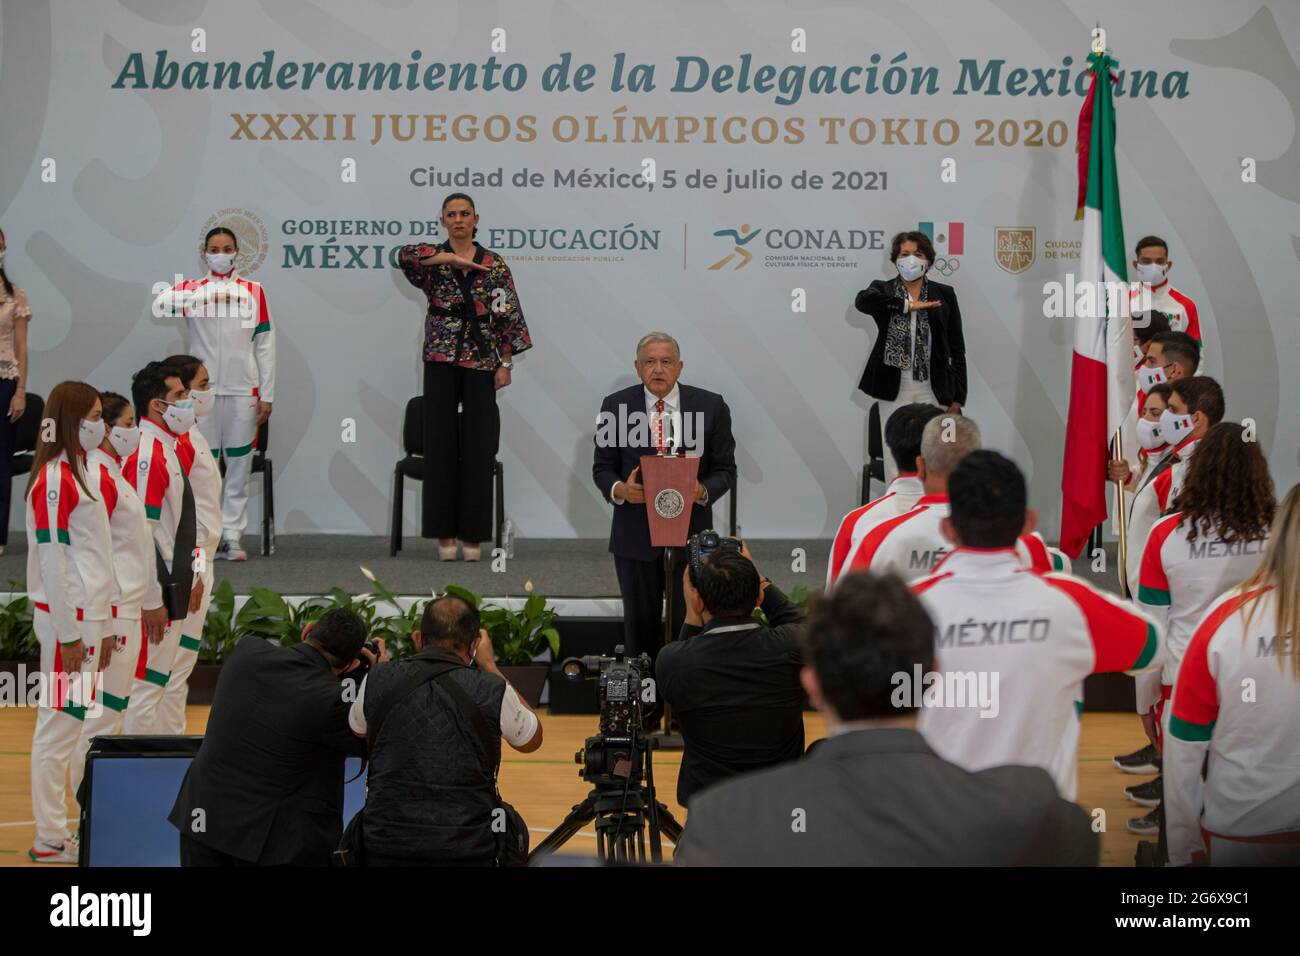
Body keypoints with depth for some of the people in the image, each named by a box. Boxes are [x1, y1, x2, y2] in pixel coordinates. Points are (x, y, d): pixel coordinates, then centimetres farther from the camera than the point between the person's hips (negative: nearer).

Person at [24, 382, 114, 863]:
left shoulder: (79, 471, 14)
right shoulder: (53, 479, -14)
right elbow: (51, 560, -17)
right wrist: (69, 634, -17)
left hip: (87, 615, 9)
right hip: (66, 618, -9)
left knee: (68, 724, 12)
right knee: (59, 724, -4)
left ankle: (56, 831, 18)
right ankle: (50, 840, 1)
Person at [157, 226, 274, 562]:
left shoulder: (254, 291, 7)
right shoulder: (192, 288, 6)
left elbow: (265, 346, 6)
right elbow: (163, 302, -16)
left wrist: (267, 395, 1)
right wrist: (207, 296, -23)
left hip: (243, 392, 0)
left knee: (239, 467, 3)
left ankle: (232, 536, 8)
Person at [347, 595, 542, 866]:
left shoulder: (378, 680, 0)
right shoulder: (491, 690, -6)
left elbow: (358, 729, 23)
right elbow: (531, 740, 15)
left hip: (386, 844, 2)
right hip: (466, 850, -2)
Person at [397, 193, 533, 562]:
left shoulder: (494, 264, 6)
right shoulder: (433, 259, 4)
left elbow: (509, 316, 3)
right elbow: (404, 255, -20)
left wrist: (506, 363, -3)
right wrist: (450, 258, -24)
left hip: (481, 363, 0)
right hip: (441, 361, 0)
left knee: (478, 447, -1)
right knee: (440, 444, 0)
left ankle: (472, 534, 5)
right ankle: (445, 534, 5)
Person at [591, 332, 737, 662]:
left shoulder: (711, 406, -2)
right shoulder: (615, 406, 0)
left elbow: (725, 470, 2)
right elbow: (602, 468, 5)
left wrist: (702, 491, -19)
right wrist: (619, 489, -18)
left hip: (690, 534, 0)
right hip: (635, 535, 0)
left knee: (688, 623, 4)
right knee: (640, 624, 10)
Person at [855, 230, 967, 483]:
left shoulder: (945, 294, 8)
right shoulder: (883, 289, 7)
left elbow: (957, 349, 8)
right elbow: (862, 300, -19)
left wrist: (957, 397, 1)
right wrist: (907, 305, -22)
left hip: (932, 390, 0)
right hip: (893, 389, 0)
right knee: (895, 461, 1)